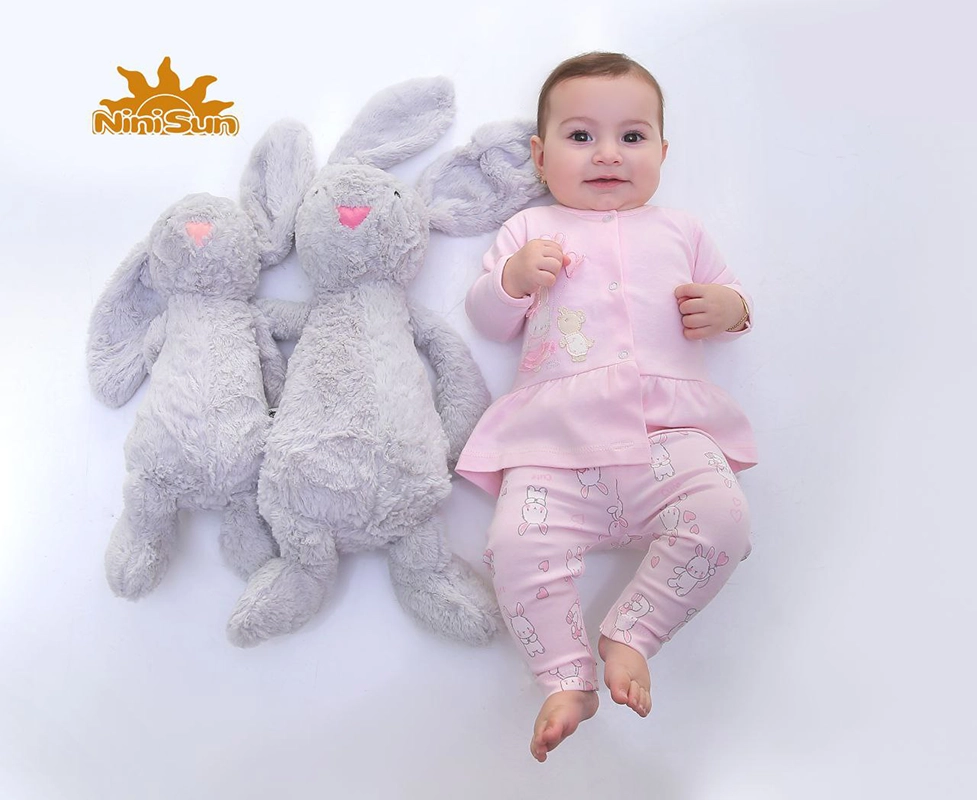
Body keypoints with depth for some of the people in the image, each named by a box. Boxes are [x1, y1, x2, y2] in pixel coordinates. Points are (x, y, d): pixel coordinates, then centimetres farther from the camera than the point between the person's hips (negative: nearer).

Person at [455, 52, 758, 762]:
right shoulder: (529, 229, 22)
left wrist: (729, 306, 4)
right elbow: (487, 319, 19)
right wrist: (514, 277, -3)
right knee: (518, 542, -23)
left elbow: (730, 296, 30)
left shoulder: (679, 230, 26)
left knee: (723, 518, -25)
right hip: (557, 440, -1)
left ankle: (630, 634, -9)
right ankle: (568, 678, -7)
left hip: (669, 429, 1)